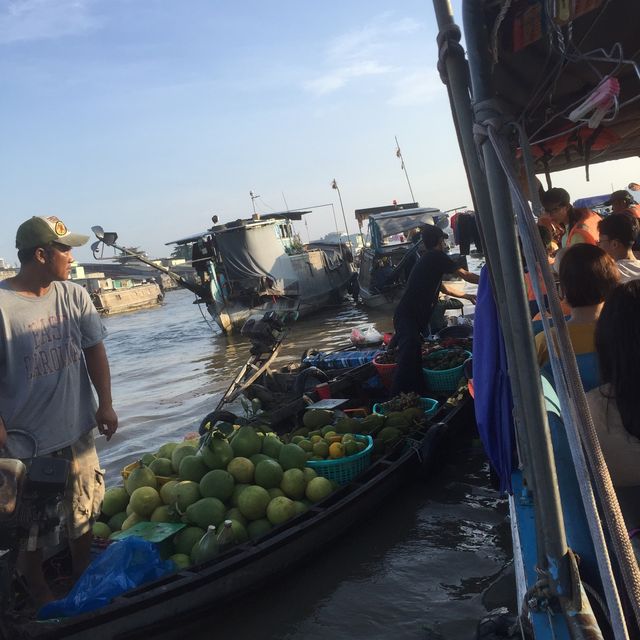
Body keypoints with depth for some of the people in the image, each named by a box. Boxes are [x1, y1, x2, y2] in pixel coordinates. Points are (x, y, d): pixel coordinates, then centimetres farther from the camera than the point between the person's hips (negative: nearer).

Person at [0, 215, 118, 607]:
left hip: (77, 429, 5)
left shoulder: (73, 295, -3)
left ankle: (84, 580, 42)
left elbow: (94, 350, 6)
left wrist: (105, 404, 2)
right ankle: (40, 595, 36)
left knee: (83, 513, 19)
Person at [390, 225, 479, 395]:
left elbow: (443, 287, 41)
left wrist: (467, 296, 49)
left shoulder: (426, 260, 27)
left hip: (405, 316, 12)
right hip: (409, 318, -12)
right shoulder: (437, 257, -2)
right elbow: (465, 275, 3)